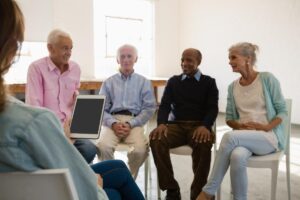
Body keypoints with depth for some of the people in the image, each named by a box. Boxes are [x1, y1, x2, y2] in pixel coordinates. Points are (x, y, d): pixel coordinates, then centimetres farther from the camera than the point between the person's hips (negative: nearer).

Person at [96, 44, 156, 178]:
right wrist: (113, 123, -11)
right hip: (113, 121, 1)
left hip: (134, 122, 0)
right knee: (103, 146, -32)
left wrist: (130, 124, -10)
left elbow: (149, 108, 5)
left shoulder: (144, 82, 16)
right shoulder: (109, 82, 18)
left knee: (140, 150, -31)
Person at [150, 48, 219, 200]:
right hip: (176, 125, 2)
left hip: (199, 125, -2)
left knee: (204, 143, -37)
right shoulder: (173, 81, 19)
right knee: (156, 139, -30)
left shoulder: (209, 82, 13)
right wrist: (161, 123, -15)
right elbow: (165, 105, 8)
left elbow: (213, 108, 1)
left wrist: (205, 126, -21)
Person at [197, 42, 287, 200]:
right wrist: (239, 125, -9)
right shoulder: (233, 87, 11)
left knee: (229, 137, -33)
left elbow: (282, 110, -1)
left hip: (269, 136, -3)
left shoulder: (267, 79, -2)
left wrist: (267, 127, -17)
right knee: (237, 156, -36)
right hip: (242, 136, 3)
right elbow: (229, 118, 13)